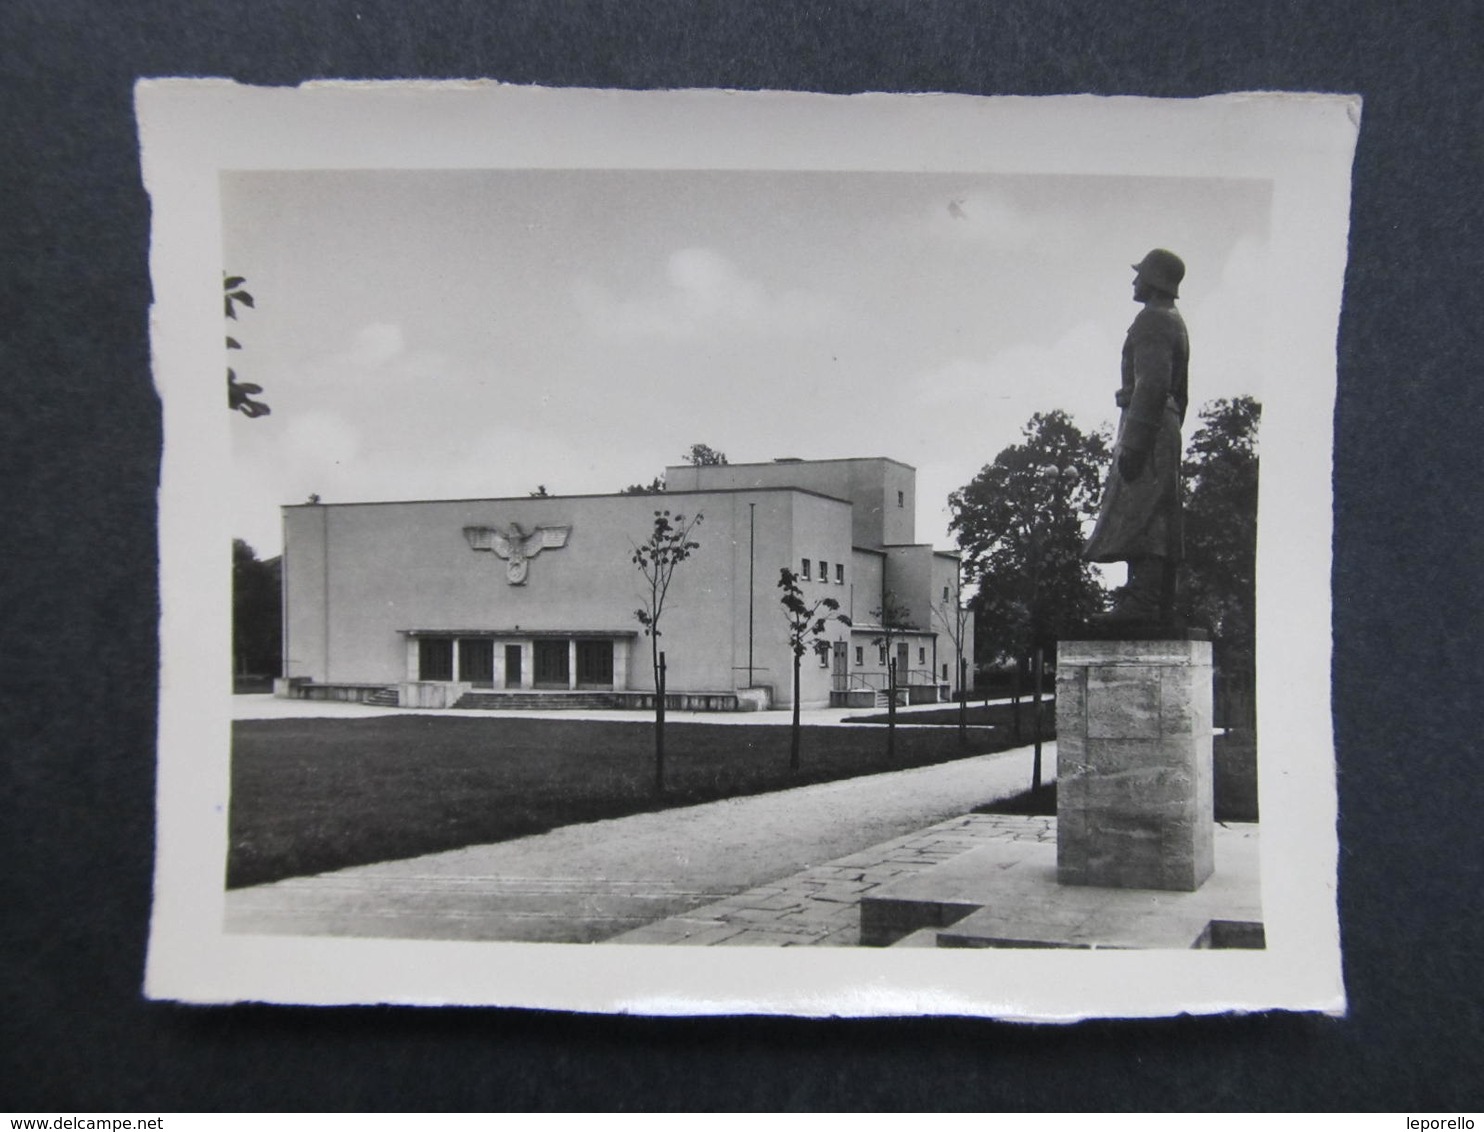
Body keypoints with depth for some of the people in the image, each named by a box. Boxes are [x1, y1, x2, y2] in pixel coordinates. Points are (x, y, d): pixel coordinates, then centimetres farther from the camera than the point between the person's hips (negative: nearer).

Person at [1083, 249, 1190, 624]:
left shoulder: (1151, 320, -9)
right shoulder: (1175, 323, 23)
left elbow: (1151, 385, -21)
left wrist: (1132, 442, -24)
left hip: (1146, 422, -10)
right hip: (1166, 425, 10)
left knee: (1138, 517, -14)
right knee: (1161, 524, 8)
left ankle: (1141, 602, -19)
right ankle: (1161, 606, 9)